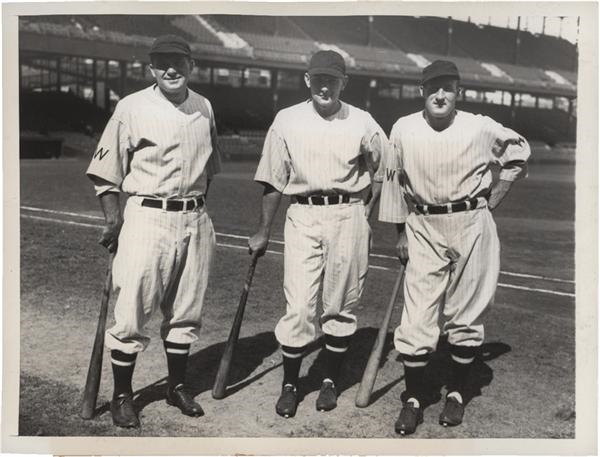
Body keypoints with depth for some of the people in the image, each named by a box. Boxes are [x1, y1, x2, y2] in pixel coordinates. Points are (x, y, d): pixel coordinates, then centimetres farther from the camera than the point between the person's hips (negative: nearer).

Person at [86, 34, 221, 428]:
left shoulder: (204, 108, 8)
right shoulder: (132, 108, -4)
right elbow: (107, 168, -2)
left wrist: (199, 205, 15)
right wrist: (113, 217, -9)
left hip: (196, 221, 5)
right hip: (147, 218, -4)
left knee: (186, 311, 12)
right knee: (132, 313, -1)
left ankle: (177, 386, 28)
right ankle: (122, 395, 15)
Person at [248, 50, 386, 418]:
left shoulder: (362, 122, 3)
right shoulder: (287, 121, 4)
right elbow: (274, 181, 8)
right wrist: (263, 232, 9)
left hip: (348, 215, 1)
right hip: (302, 217, 0)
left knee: (341, 305, 7)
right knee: (298, 306, -4)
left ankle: (331, 380, 23)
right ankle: (290, 384, 11)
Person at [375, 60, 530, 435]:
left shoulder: (482, 129, -5)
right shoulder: (404, 130, -2)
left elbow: (519, 153, 12)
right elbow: (393, 183, 8)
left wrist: (493, 200, 6)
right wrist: (401, 233, 8)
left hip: (472, 226, 0)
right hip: (423, 228, 1)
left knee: (466, 317, 7)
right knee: (417, 319, -3)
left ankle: (457, 393, 24)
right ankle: (414, 399, 12)